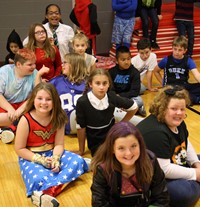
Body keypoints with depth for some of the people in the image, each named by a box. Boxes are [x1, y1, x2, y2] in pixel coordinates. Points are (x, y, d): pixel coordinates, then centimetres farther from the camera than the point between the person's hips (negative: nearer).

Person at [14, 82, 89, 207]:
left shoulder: (58, 118, -5)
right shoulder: (26, 120, -16)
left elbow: (59, 144, -4)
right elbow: (19, 149, -11)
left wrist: (55, 158, -25)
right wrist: (40, 160, -20)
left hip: (52, 154, 5)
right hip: (30, 158, -5)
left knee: (78, 161, -22)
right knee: (39, 179, -39)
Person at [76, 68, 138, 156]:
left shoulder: (112, 97, -12)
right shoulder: (82, 102, -18)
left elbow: (133, 107, 5)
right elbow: (80, 127, -7)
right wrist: (81, 150, 3)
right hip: (95, 144, -3)